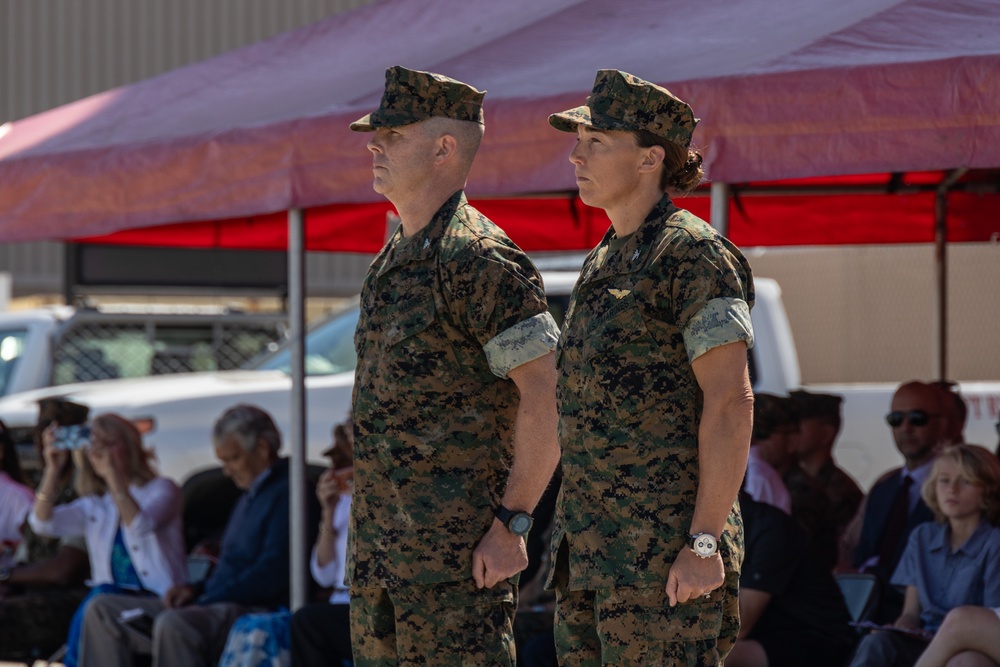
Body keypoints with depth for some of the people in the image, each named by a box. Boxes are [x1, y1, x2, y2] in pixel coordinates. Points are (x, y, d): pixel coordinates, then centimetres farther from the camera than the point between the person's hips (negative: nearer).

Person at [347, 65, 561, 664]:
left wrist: (512, 524, -20)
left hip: (458, 542, -10)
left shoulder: (481, 260, -14)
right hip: (381, 539, 10)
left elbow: (547, 400, -18)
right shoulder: (392, 261, 16)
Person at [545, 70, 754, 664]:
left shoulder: (693, 254, -11)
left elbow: (731, 403, -17)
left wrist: (706, 543, -21)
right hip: (595, 547, 9)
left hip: (666, 543, -9)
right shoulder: (605, 263, 17)